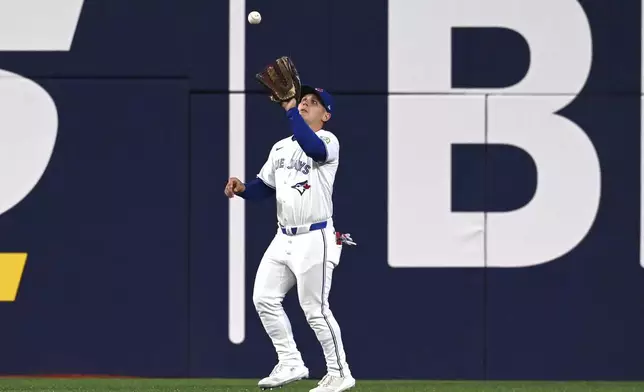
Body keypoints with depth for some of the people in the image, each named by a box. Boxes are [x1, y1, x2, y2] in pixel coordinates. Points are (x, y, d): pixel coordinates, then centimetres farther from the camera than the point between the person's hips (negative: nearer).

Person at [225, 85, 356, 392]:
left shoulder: (327, 141, -8)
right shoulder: (281, 148, 16)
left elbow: (313, 148, -32)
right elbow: (265, 187, 19)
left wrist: (289, 109, -30)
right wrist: (242, 188, -2)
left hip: (314, 239, -8)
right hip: (284, 238, 8)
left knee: (315, 309, -6)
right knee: (264, 298, 4)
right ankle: (291, 364, 13)